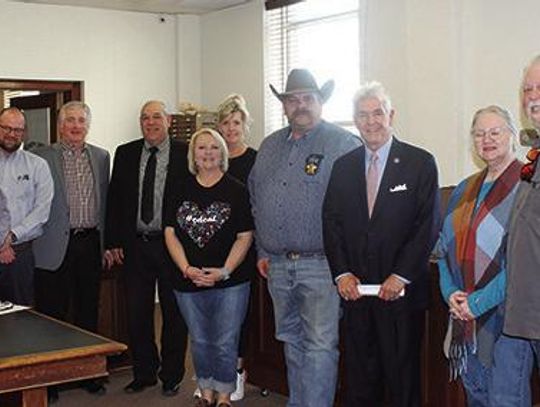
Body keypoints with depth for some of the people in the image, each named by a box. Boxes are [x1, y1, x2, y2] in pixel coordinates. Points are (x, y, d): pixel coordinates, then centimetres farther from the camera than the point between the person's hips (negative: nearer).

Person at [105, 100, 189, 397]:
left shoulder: (185, 155, -3)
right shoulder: (125, 154, 7)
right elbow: (114, 199, 7)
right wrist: (113, 242, 1)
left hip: (171, 245, -3)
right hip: (134, 246, 3)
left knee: (173, 314, 7)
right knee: (137, 314, 10)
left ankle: (171, 376, 22)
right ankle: (144, 373, 25)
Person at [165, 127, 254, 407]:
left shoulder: (236, 190, -3)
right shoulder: (181, 191, 6)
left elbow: (245, 237, -5)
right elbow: (171, 233, 4)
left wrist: (224, 271, -15)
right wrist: (186, 268, -9)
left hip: (229, 282, -3)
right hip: (189, 282, 3)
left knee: (224, 343, 1)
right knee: (200, 342, 14)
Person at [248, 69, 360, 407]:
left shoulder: (344, 144, -6)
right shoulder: (270, 146, 14)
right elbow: (255, 200, 20)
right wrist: (262, 251, 17)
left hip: (321, 265, -6)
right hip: (278, 265, 7)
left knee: (321, 346, -4)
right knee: (292, 341, 17)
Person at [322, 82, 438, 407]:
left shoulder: (420, 163, -1)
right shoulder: (343, 166, 10)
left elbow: (427, 226, -6)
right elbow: (331, 222, 8)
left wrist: (401, 276, -12)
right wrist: (342, 273, -4)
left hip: (402, 290, -3)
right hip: (354, 288, 3)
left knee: (403, 377, 6)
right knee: (359, 376, 9)